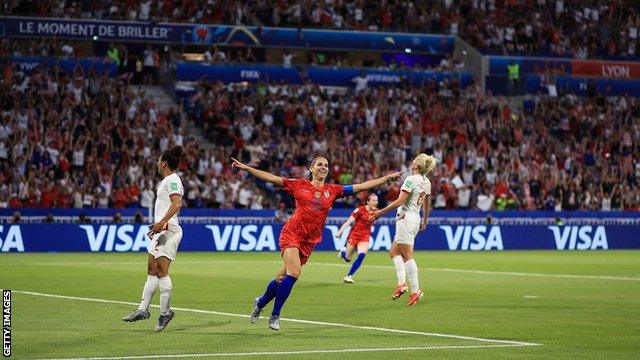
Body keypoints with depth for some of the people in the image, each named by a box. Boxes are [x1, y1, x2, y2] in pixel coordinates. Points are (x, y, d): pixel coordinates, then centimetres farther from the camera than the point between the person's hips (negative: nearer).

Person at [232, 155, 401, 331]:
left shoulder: (332, 190, 9)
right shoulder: (300, 185, 3)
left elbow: (362, 186, 10)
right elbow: (271, 178, 2)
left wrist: (388, 177, 7)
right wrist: (245, 168, -4)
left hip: (309, 241, 4)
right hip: (291, 233, -4)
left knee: (282, 278, 6)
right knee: (293, 273, -20)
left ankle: (260, 303, 32)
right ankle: (275, 315, -7)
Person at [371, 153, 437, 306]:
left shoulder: (411, 180, -15)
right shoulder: (426, 182, 10)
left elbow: (400, 201, -19)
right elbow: (427, 204, 20)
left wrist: (380, 212, -15)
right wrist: (425, 221, 32)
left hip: (406, 218, -9)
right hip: (416, 218, 9)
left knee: (407, 256, -5)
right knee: (394, 252, 15)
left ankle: (416, 290, -7)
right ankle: (401, 283, 3)